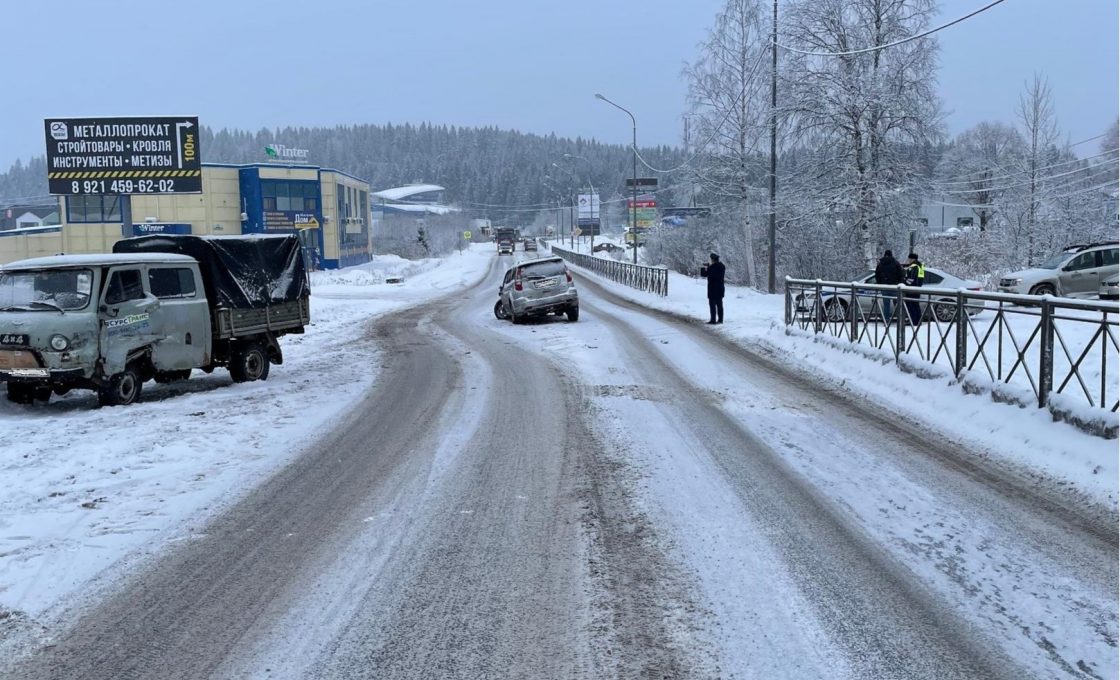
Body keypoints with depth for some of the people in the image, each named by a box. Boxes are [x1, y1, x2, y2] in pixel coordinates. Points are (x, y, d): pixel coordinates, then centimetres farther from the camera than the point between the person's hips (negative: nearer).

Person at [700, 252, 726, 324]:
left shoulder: (712, 267, -17)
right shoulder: (722, 266, 6)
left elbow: (704, 274, -10)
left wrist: (703, 268, 9)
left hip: (712, 289, -7)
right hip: (720, 288, 7)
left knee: (712, 305, -3)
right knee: (719, 304, 12)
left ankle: (713, 320, -5)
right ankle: (720, 319, 13)